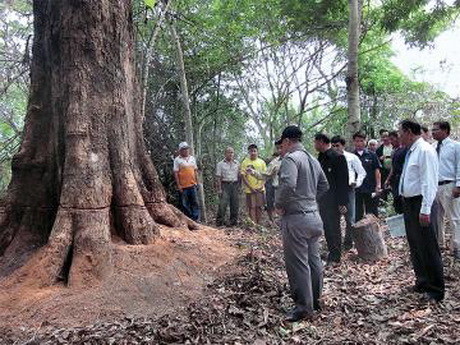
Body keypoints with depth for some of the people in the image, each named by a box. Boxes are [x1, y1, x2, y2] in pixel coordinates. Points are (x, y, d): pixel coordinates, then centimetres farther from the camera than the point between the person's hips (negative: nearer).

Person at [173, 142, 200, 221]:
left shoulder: (192, 158, 11)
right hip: (183, 186, -4)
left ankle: (196, 219, 8)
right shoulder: (177, 160, -4)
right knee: (185, 204, 4)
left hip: (192, 185, 4)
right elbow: (176, 173, -7)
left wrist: (197, 181, 12)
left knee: (195, 203, 3)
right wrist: (178, 185, -12)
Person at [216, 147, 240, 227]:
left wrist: (239, 186, 7)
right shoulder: (220, 164, 2)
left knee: (235, 205, 6)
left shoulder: (237, 164, 12)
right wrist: (219, 189, -9)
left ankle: (233, 222, 17)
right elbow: (218, 177, -3)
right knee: (222, 204, -9)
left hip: (235, 185, 4)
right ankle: (220, 222, -1)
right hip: (225, 185, -3)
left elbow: (239, 175, 14)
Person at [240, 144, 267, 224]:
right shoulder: (245, 162, -3)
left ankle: (258, 223, 20)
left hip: (260, 189, 3)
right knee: (251, 207, -1)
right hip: (250, 190, -2)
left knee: (259, 207, 8)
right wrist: (250, 188, -12)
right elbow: (243, 176, -5)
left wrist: (262, 185, -7)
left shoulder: (262, 162, 6)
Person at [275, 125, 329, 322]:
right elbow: (324, 186, 22)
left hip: (296, 219, -9)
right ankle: (315, 301, 31)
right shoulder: (313, 159, 14)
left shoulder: (290, 158, -14)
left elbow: (288, 185, -29)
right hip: (314, 216, 9)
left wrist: (279, 205, -15)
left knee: (298, 264, 0)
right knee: (314, 260, 17)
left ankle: (304, 307, 10)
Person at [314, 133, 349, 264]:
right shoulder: (321, 158, 10)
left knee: (334, 228, 1)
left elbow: (343, 181, -16)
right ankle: (331, 252, 26)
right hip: (322, 199, 7)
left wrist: (342, 202, -18)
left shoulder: (338, 157, -13)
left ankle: (335, 257, 12)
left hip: (333, 200, -7)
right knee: (327, 227, 14)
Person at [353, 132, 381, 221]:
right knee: (357, 215, 8)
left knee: (373, 214, 9)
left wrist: (378, 185, -5)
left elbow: (377, 171, 2)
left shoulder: (372, 155, 2)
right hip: (356, 190, 0)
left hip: (371, 189, 0)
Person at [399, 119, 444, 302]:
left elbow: (429, 182, -20)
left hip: (419, 204, -9)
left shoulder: (425, 150, -15)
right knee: (415, 246, 19)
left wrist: (425, 210, -22)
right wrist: (406, 203, 14)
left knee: (427, 247, 1)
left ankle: (436, 290, 16)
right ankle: (422, 282, 34)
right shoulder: (411, 152, 12)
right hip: (408, 203, 9)